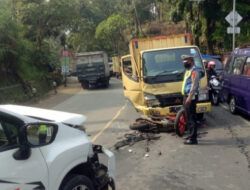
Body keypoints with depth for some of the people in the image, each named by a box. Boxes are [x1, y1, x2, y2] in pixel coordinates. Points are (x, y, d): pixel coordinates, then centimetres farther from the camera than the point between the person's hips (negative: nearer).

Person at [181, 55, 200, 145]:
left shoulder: (194, 71, -13)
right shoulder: (188, 71, 19)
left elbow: (194, 85, -20)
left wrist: (189, 97, -25)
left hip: (191, 97, -10)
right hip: (186, 96, 10)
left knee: (192, 118, -8)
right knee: (188, 117, 16)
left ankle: (193, 138, -6)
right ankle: (191, 135, 26)